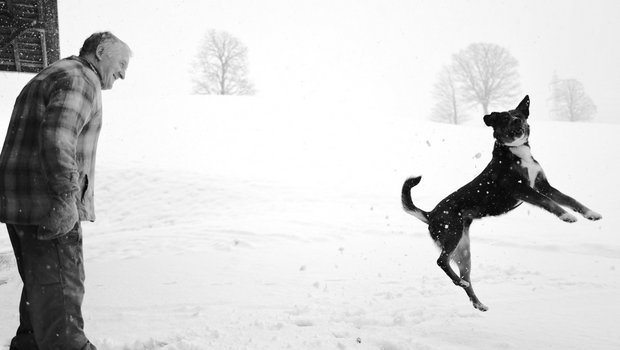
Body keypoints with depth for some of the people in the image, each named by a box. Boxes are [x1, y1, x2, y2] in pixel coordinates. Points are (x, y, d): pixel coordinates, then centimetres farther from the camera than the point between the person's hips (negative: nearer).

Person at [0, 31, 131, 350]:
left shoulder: (49, 76, 23)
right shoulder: (81, 79, -11)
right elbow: (56, 136, -26)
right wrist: (66, 198, -26)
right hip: (47, 207, -10)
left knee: (41, 286, 21)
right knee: (60, 290, -7)